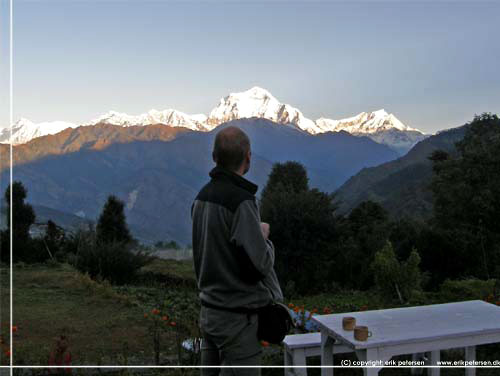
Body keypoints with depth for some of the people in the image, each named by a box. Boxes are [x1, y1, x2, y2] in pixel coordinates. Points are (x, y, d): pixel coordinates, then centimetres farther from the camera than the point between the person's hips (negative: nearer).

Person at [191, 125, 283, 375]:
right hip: (238, 316, -9)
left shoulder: (202, 197, 6)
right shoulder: (241, 201, -20)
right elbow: (258, 264, -22)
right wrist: (265, 237, -3)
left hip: (209, 309, 9)